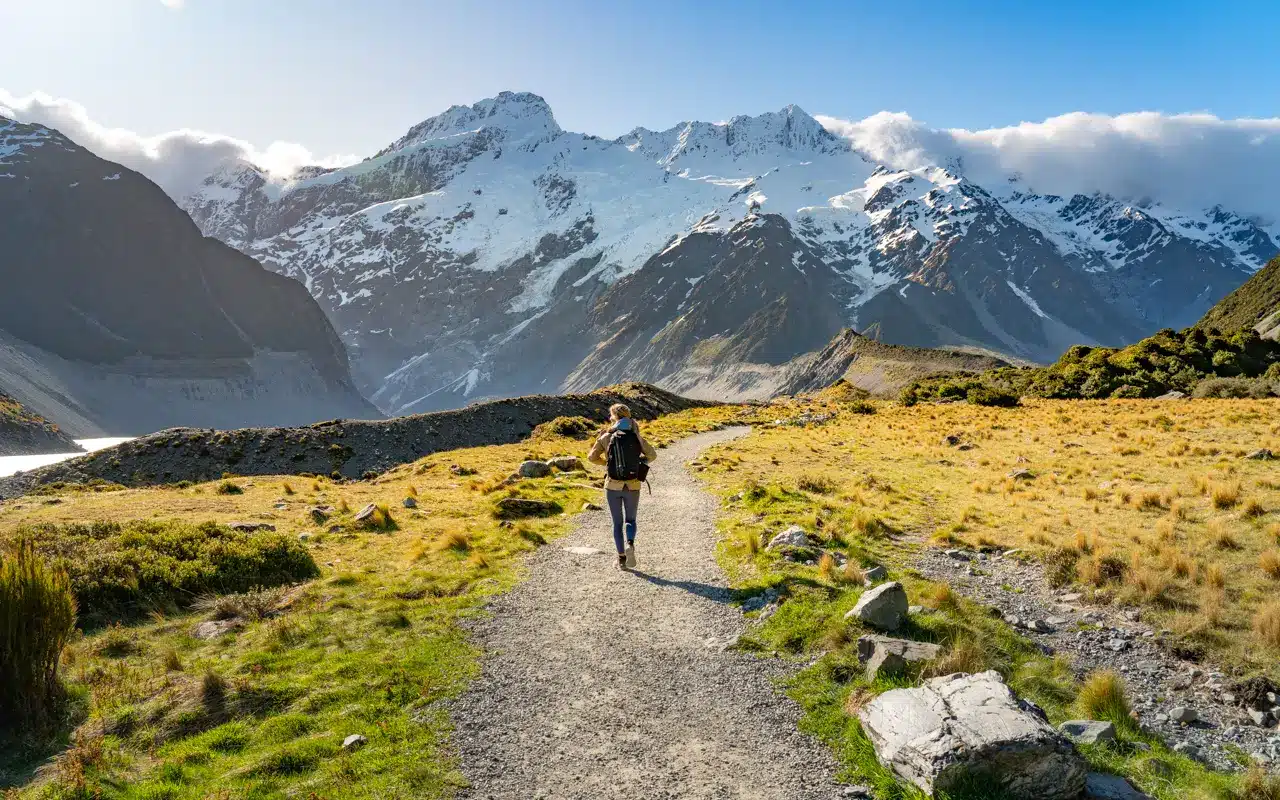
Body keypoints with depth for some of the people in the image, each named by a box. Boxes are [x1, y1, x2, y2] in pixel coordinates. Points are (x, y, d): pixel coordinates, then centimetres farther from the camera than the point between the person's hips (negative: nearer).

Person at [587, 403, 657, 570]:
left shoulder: (606, 437, -6)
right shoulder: (636, 437, -2)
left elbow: (592, 457, -4)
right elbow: (652, 455, 5)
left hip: (613, 486, -1)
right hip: (633, 486, 1)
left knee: (617, 523, 14)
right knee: (630, 519, 17)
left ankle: (622, 558, 9)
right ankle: (630, 544, -12)